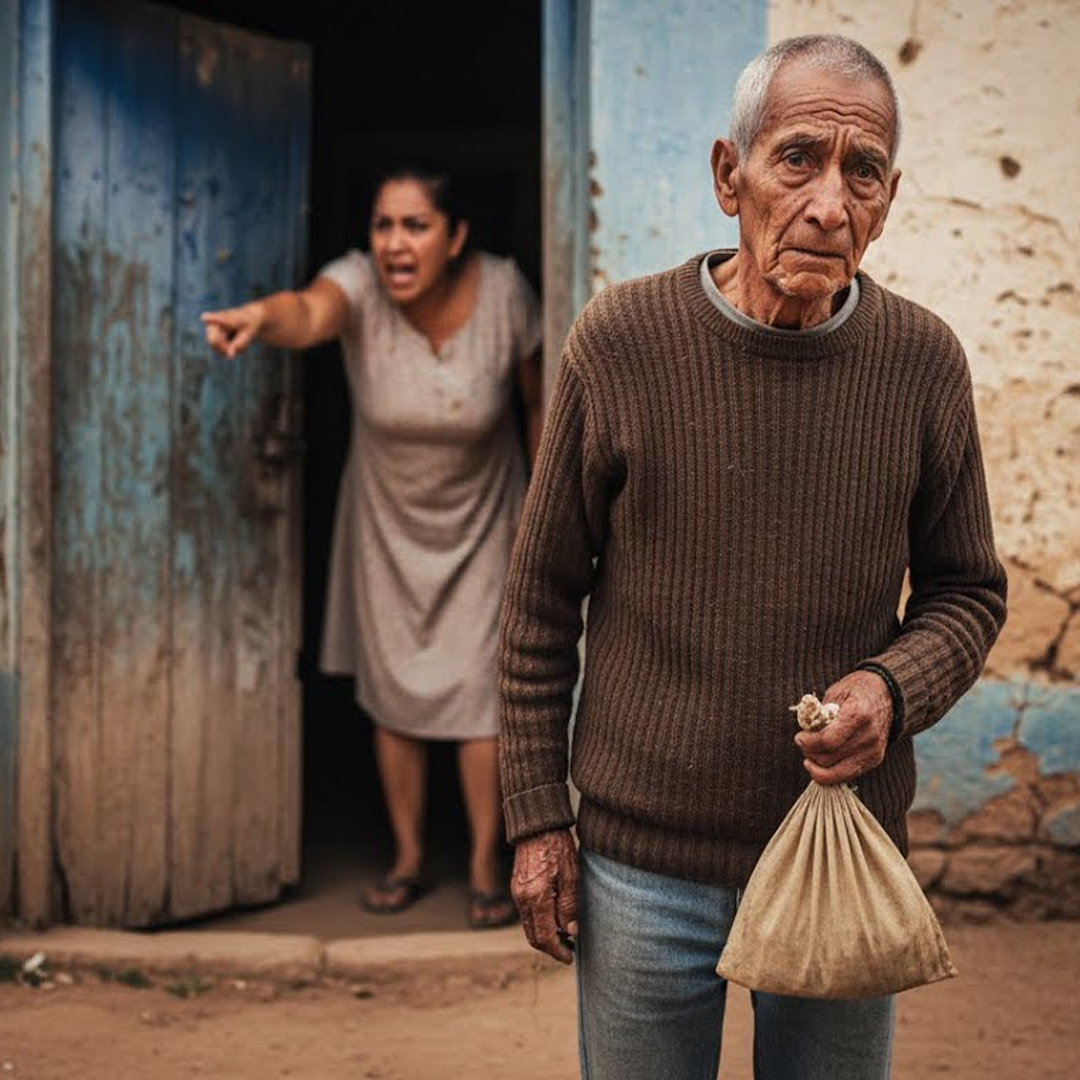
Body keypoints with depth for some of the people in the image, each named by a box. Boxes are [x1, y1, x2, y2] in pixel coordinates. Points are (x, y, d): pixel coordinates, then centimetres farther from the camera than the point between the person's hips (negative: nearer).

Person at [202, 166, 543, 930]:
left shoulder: (503, 292, -21)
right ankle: (409, 859, 24)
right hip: (387, 522, 1)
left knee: (480, 688, -2)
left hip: (479, 522, -1)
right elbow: (310, 312, -49)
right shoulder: (360, 286, -24)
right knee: (392, 692, 8)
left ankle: (487, 866, 13)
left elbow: (540, 400, -6)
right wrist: (261, 318, -72)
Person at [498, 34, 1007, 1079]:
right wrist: (535, 821, -1)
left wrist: (893, 689, -15)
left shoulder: (922, 362, -5)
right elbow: (541, 599, -2)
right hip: (642, 860, -1)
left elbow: (966, 591, 6)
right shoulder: (619, 339, -9)